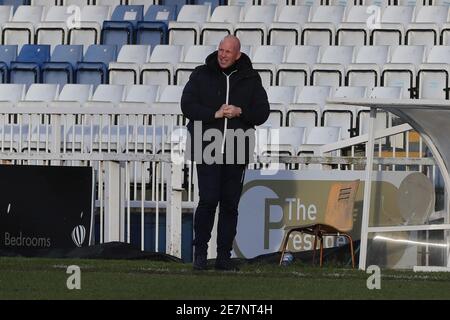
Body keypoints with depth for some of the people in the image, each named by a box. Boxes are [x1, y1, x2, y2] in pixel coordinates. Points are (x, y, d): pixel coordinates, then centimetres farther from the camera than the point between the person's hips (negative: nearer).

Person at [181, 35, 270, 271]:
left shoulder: (250, 79, 7)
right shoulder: (202, 75, 3)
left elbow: (262, 113, 7)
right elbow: (187, 106, -2)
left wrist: (240, 112, -11)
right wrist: (214, 113, -14)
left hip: (236, 153, 2)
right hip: (207, 151, -2)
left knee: (230, 205, 5)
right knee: (208, 200, -10)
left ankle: (224, 256, 11)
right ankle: (200, 251, 3)